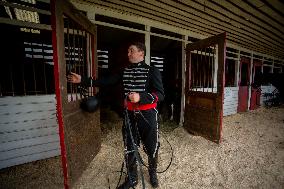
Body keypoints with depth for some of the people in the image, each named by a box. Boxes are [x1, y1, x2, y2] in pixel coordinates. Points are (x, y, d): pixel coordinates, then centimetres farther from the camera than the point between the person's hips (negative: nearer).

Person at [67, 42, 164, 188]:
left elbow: (160, 94, -12)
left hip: (147, 115, -3)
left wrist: (140, 97, -25)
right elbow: (107, 81, 5)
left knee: (151, 148, 14)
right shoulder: (125, 71, 8)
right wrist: (83, 80, 0)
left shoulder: (152, 71, -6)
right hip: (130, 115, 4)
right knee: (130, 148, 16)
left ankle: (153, 173, 45)